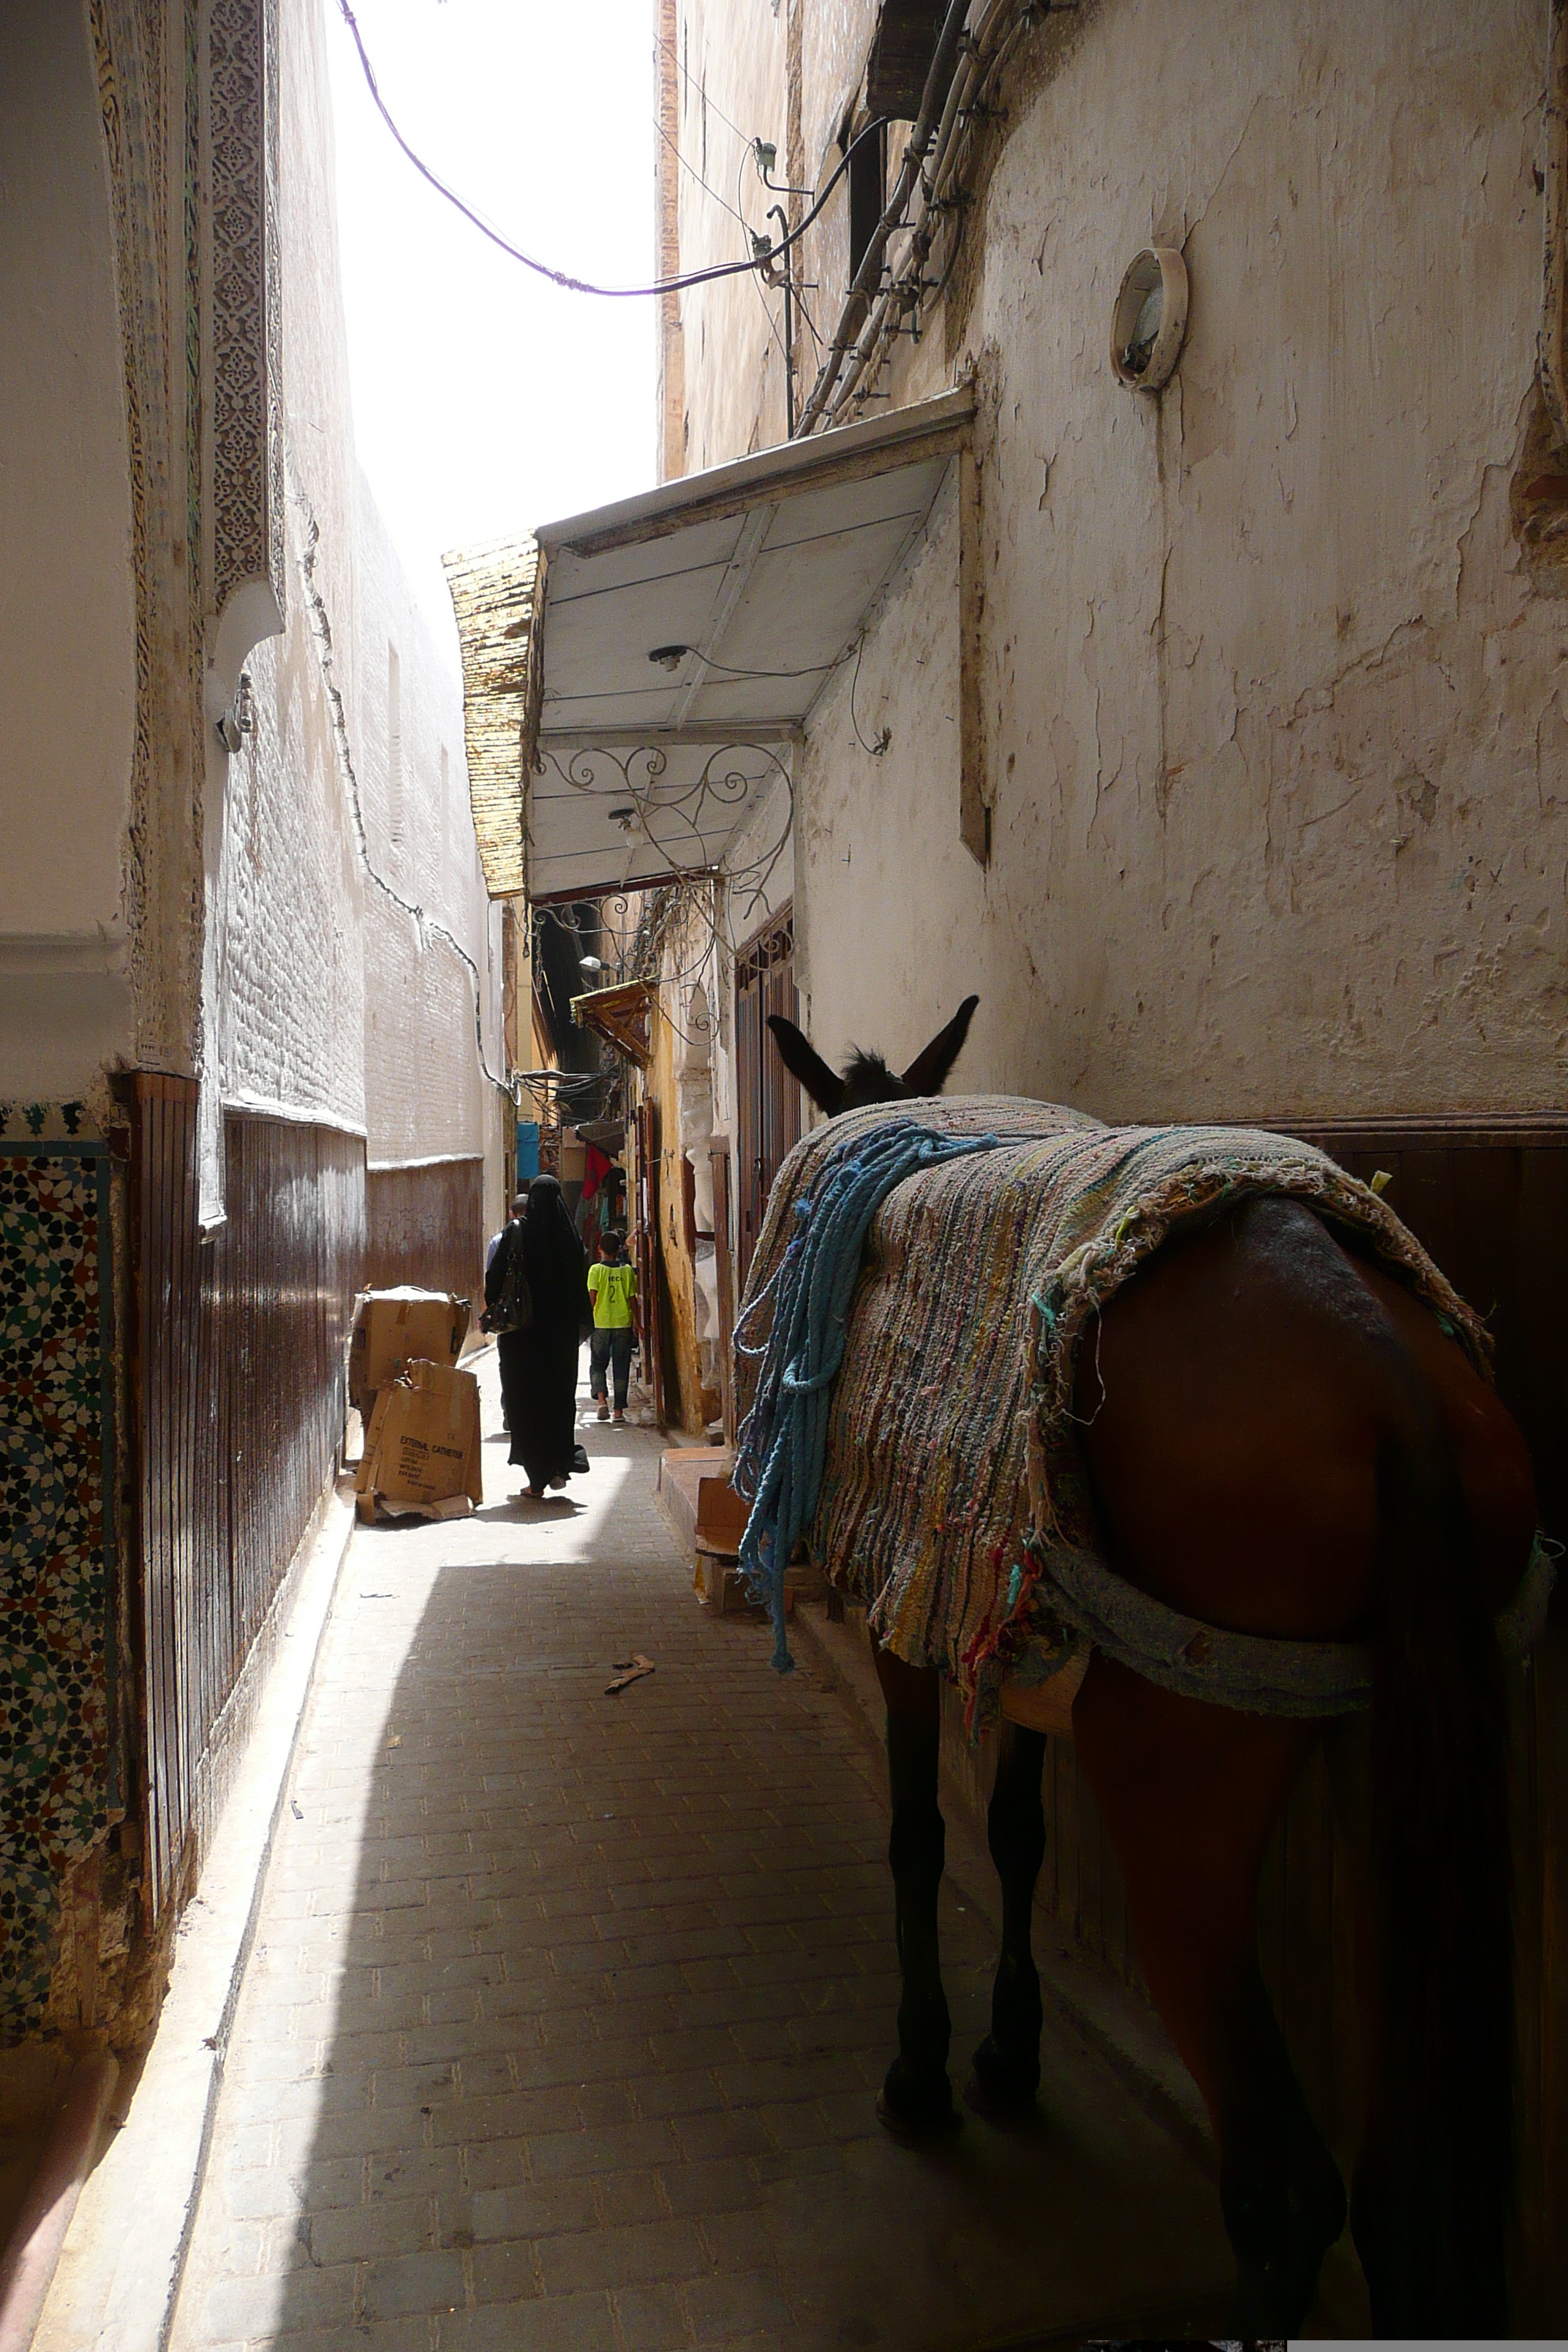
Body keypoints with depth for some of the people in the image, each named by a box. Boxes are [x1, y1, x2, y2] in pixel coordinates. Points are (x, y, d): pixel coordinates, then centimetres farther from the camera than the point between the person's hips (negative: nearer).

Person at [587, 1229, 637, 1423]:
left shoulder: (596, 1270, -3)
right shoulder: (627, 1271, 2)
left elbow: (592, 1296, -10)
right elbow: (632, 1298, 4)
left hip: (601, 1323, -1)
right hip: (623, 1323, 1)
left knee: (598, 1364, 11)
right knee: (621, 1367, 7)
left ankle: (602, 1399, -12)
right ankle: (619, 1410, 6)